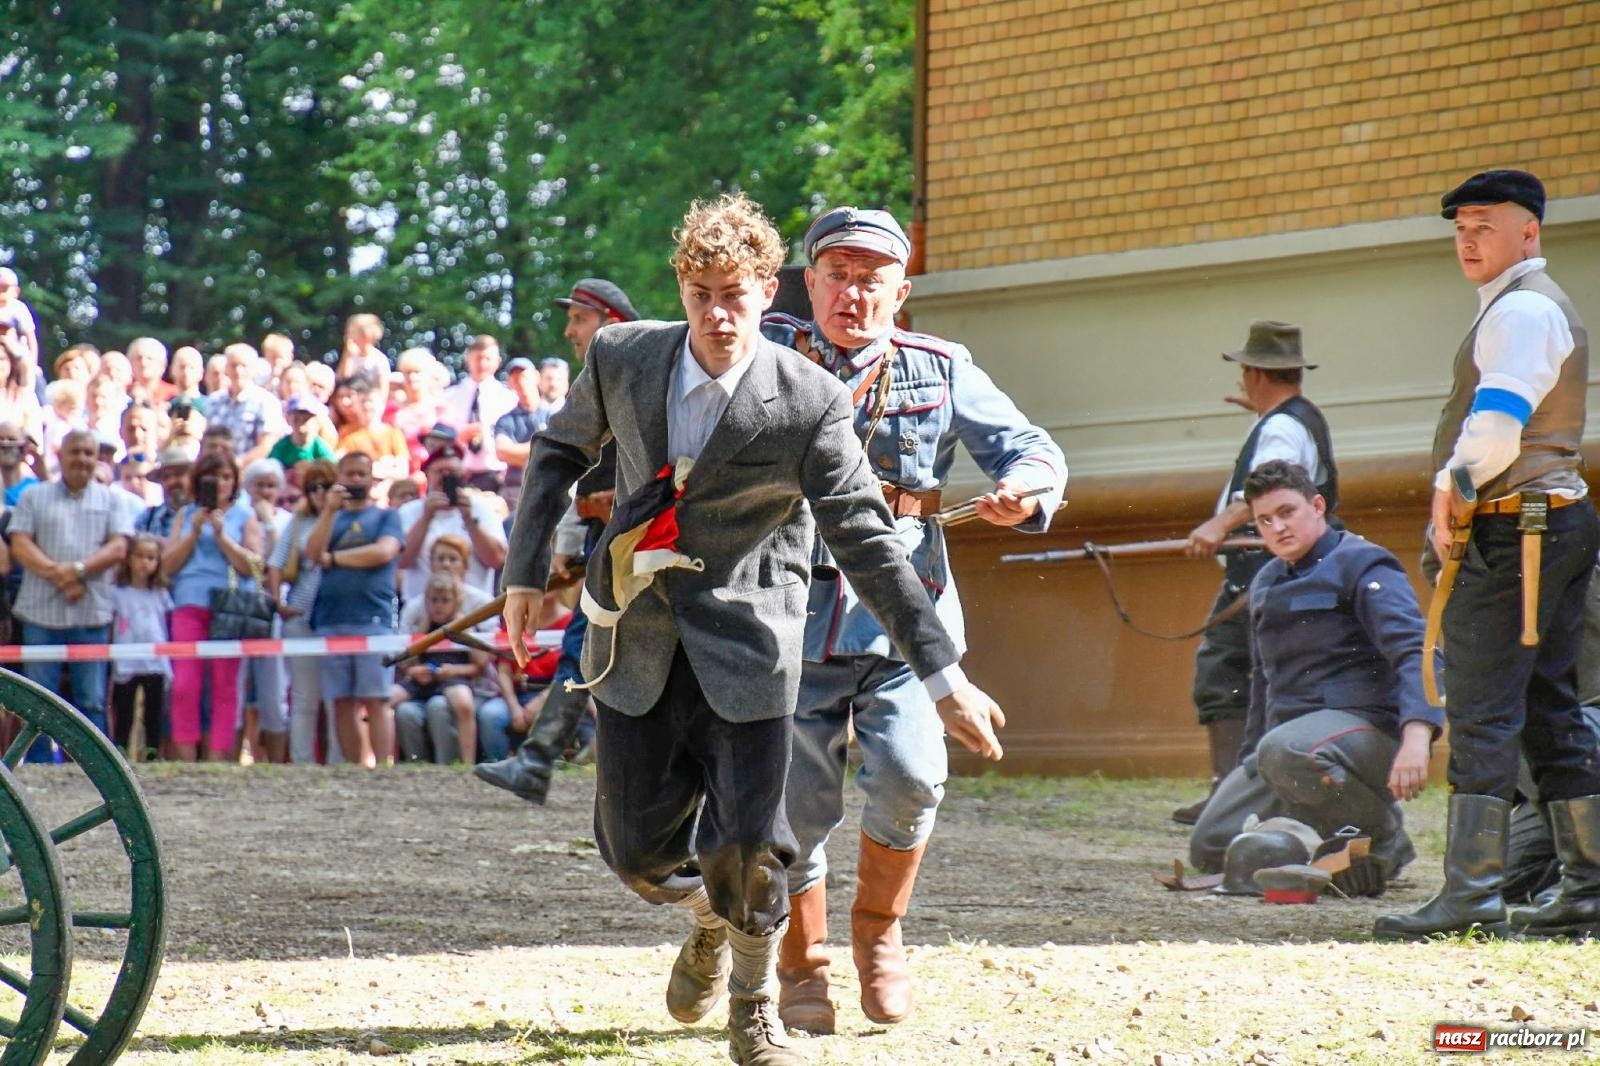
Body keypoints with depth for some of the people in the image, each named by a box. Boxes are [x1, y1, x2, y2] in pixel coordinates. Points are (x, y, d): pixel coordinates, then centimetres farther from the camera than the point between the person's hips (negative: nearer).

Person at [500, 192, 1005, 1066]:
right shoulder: (621, 357, -5)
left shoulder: (811, 405, -15)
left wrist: (944, 678, -15)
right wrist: (525, 573, 10)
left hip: (745, 638, -3)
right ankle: (711, 920, 40)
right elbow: (560, 451, 14)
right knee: (636, 845, 3)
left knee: (749, 845, -7)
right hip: (636, 633, 3)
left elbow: (869, 545, -12)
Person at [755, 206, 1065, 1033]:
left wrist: (1026, 489, -15)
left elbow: (1031, 449, 8)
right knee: (797, 803, 1)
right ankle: (802, 970, 21)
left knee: (910, 775, -17)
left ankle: (878, 928, 10)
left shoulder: (939, 371, 8)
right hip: (795, 618, 0)